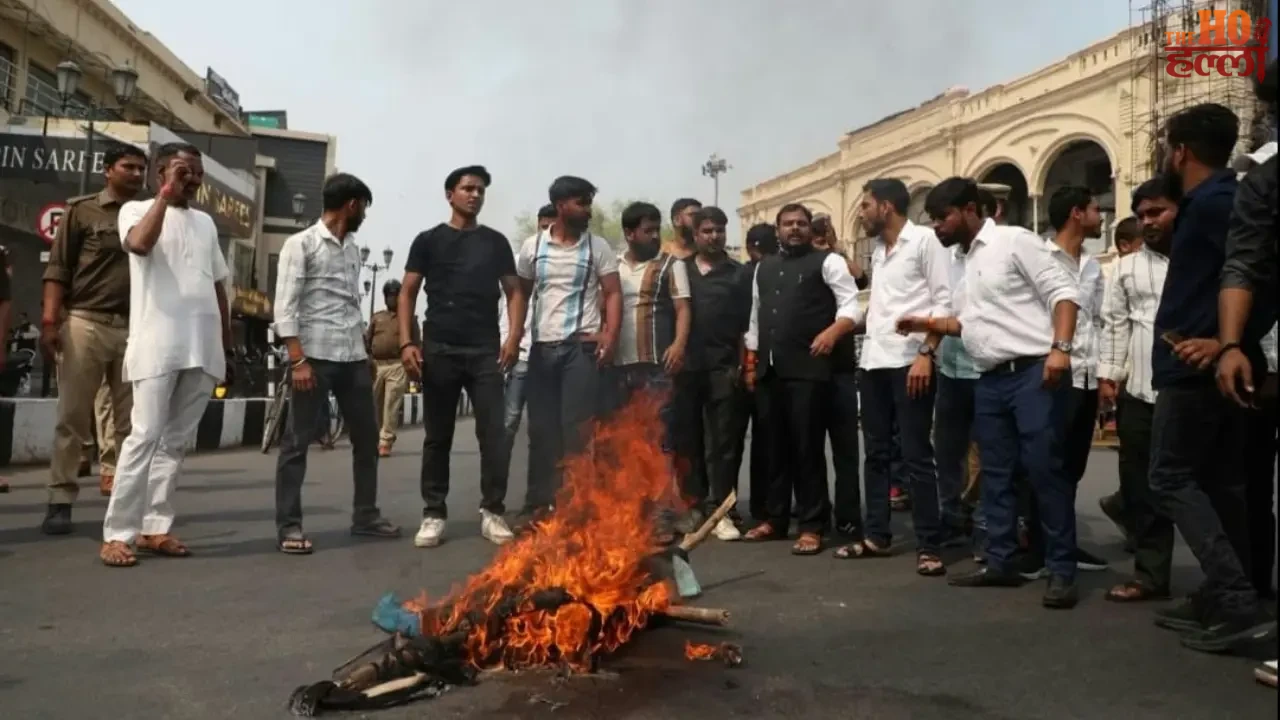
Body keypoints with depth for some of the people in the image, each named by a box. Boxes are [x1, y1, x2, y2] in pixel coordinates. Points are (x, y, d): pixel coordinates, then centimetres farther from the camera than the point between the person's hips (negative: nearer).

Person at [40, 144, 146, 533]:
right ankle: (60, 502, 7)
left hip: (135, 328, 3)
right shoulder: (82, 210, 6)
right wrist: (50, 319, -10)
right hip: (85, 322, -2)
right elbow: (58, 268, 1)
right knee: (72, 417, 1)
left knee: (132, 421, 4)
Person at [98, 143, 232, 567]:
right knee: (145, 436, -9)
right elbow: (140, 244, -19)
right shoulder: (137, 209, 6)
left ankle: (155, 527, 12)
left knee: (177, 440, 6)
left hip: (202, 348, 5)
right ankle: (117, 533, -3)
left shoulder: (206, 222, 21)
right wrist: (167, 195, -12)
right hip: (158, 344, -5)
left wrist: (227, 343, 18)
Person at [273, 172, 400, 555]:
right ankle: (288, 527, 7)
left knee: (367, 437, 11)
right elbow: (285, 306, -10)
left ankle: (365, 514, 24)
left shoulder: (352, 248, 17)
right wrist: (298, 359, -17)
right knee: (297, 442, 0)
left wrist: (364, 350, 16)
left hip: (353, 357, 7)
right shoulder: (301, 243, -3)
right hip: (315, 355, -7)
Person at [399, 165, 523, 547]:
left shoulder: (495, 241, 12)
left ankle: (492, 512, 7)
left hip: (485, 351, 1)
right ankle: (434, 514, 13)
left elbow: (514, 291, 11)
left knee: (494, 433, -3)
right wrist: (407, 343, -6)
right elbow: (408, 293, 6)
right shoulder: (429, 240, 9)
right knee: (438, 436, 5)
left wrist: (514, 336, -4)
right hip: (439, 350, -1)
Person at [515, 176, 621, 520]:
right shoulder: (532, 246, 8)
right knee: (541, 427, 8)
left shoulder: (598, 247, 3)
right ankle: (540, 501, 18)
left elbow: (612, 294, 0)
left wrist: (610, 336, -13)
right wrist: (514, 337, 0)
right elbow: (520, 295, 12)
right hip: (542, 347, 2)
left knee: (577, 427, -3)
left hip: (582, 346, -2)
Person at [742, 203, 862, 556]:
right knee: (777, 446, 12)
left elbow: (852, 305, -8)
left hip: (808, 369, -6)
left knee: (808, 447, -4)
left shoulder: (827, 262, 1)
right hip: (771, 370, 6)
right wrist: (751, 361, 17)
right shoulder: (764, 268, 20)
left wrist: (833, 331, -27)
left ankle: (813, 526, 5)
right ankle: (776, 519, 22)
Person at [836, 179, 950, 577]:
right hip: (873, 362, 7)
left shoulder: (924, 239, -4)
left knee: (916, 457, -4)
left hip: (909, 361, -7)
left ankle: (928, 546, 4)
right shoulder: (878, 250, 17)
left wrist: (926, 354, -17)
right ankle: (877, 536, 20)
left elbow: (944, 301, -10)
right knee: (876, 454, 11)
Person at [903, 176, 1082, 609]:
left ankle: (1061, 572, 3)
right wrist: (928, 324, 10)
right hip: (990, 381, 8)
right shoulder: (962, 262, 18)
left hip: (1033, 372, -8)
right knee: (996, 473, 11)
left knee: (1045, 470, -6)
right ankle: (1000, 563, 20)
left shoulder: (1014, 241, -5)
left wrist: (1060, 348, -22)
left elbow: (1062, 292, -11)